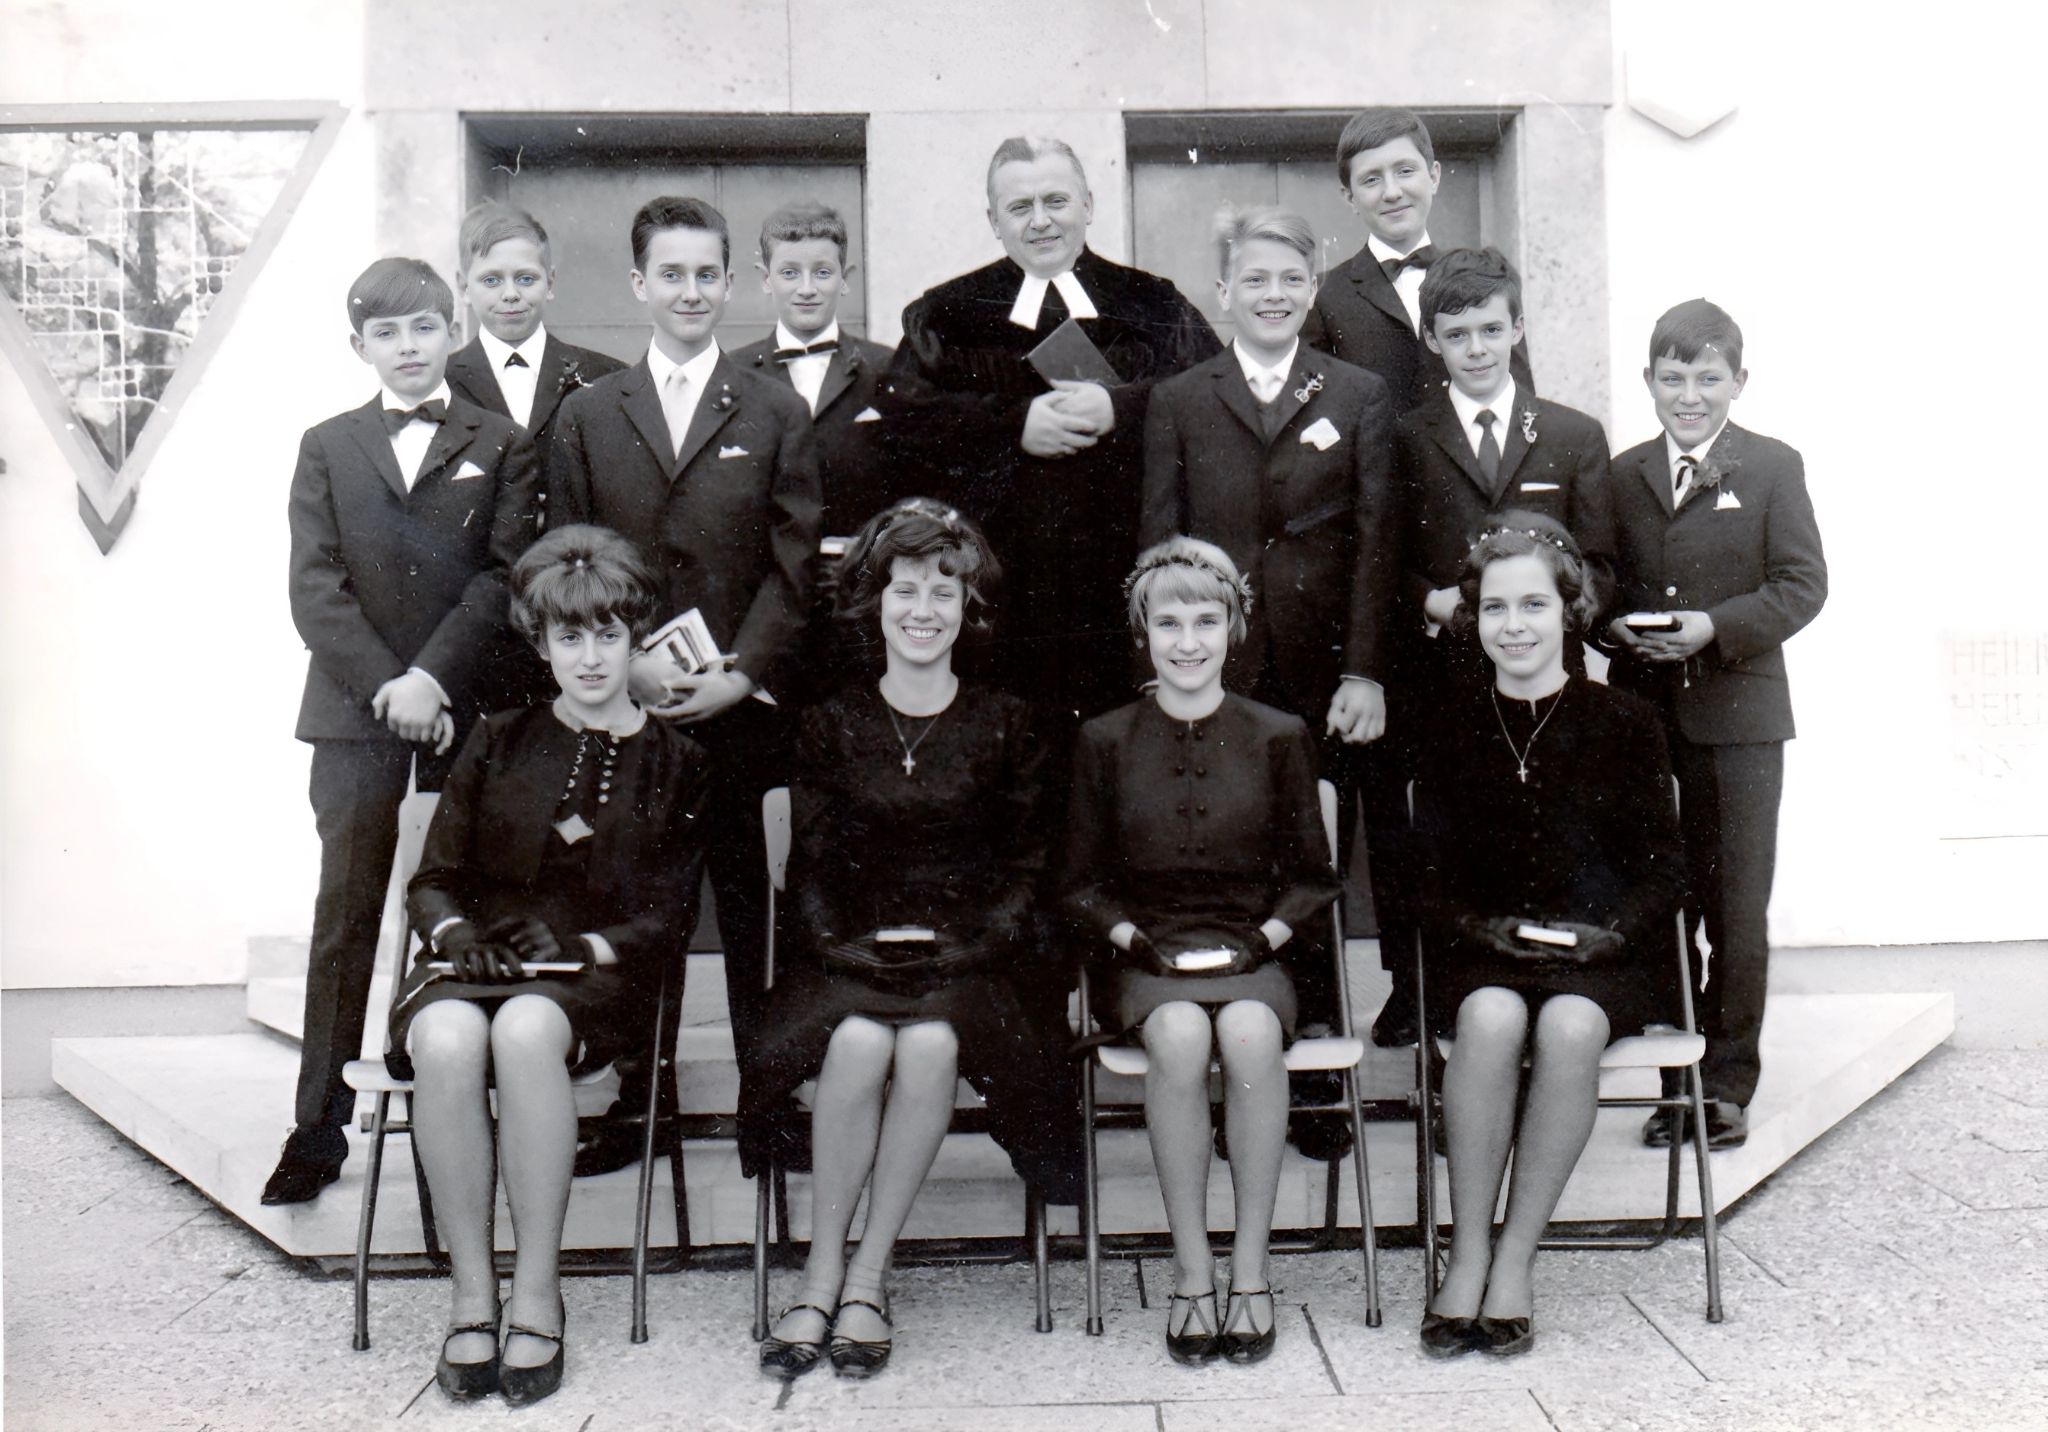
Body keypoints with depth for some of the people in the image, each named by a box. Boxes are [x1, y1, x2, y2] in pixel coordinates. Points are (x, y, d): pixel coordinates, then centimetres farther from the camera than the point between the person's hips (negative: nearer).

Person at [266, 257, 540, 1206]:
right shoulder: (327, 449, 13)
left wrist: (432, 678, -13)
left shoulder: (501, 447, 9)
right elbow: (315, 587, 3)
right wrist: (385, 686, -10)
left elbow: (506, 575, -2)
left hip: (468, 708, -1)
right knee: (346, 911, 1)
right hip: (355, 709, 1)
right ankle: (320, 1124, 6)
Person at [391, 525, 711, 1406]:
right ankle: (472, 1296, -22)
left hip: (599, 977, -2)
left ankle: (537, 1296, -27)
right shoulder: (497, 742, 19)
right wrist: (454, 930, -7)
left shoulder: (675, 762, 13)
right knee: (447, 1036, -34)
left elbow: (670, 918, 6)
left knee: (526, 1027, -37)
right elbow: (434, 878, 15)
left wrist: (582, 947, -13)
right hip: (475, 959, 2)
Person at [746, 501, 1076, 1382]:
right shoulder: (832, 725, 11)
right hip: (851, 952, 1)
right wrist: (839, 938, -9)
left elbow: (1029, 863, 7)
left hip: (968, 955, -1)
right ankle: (821, 1271, -16)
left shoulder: (1003, 724, 9)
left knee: (932, 1045, -32)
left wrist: (974, 941, -9)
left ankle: (867, 1275, -18)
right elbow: (808, 865, 9)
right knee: (858, 1042, -32)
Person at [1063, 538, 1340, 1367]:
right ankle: (1191, 1270, -21)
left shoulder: (1280, 737, 9)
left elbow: (1311, 876, 11)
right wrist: (1131, 937, -7)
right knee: (1181, 1037, -34)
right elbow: (1082, 882, 11)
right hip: (1149, 958, 0)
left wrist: (1268, 935, -6)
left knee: (1250, 1034, -34)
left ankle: (1251, 1267, -19)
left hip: (1253, 951, 0)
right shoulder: (1105, 741, 9)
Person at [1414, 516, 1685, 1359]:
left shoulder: (1624, 723, 6)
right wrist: (1482, 927, -11)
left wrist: (1610, 933, -13)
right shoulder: (1452, 727, 10)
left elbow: (1665, 867, 5)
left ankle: (1516, 1258, -19)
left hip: (1604, 954, -1)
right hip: (1480, 954, 1)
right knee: (1492, 1019, -33)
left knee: (1569, 1027, -34)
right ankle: (1467, 1254, -21)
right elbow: (1427, 873, 8)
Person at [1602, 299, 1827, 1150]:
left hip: (1739, 714, -3)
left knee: (1737, 907, 2)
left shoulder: (1773, 468, 2)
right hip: (1644, 716, 3)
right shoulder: (1622, 476, 11)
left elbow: (1802, 585, -4)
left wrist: (1716, 626, -18)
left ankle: (1728, 1082, 13)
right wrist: (1619, 630, -9)